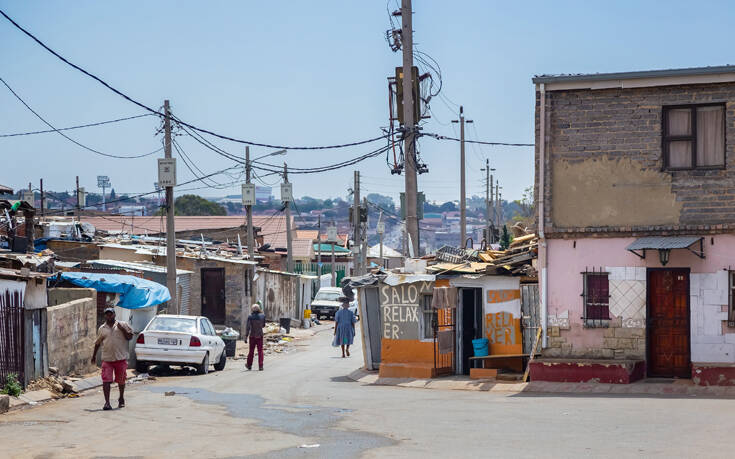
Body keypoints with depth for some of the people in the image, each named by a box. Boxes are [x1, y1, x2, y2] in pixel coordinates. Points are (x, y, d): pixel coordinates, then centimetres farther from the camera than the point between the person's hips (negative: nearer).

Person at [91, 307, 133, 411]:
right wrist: (94, 355, 20)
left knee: (121, 380, 11)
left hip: (121, 358, -1)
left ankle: (121, 399, 33)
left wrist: (123, 329, -12)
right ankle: (107, 402, -11)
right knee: (106, 381, -11)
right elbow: (97, 343, 20)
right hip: (107, 359, 1)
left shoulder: (122, 325, 5)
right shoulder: (102, 328, 11)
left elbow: (129, 337, 2)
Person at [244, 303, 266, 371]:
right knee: (260, 351, 5)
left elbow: (247, 327, -13)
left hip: (252, 336, -1)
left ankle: (249, 365, 24)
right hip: (260, 335, 1)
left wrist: (246, 336, -11)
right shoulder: (262, 316, -5)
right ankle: (260, 366, 0)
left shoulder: (250, 317, -11)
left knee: (251, 351, 12)